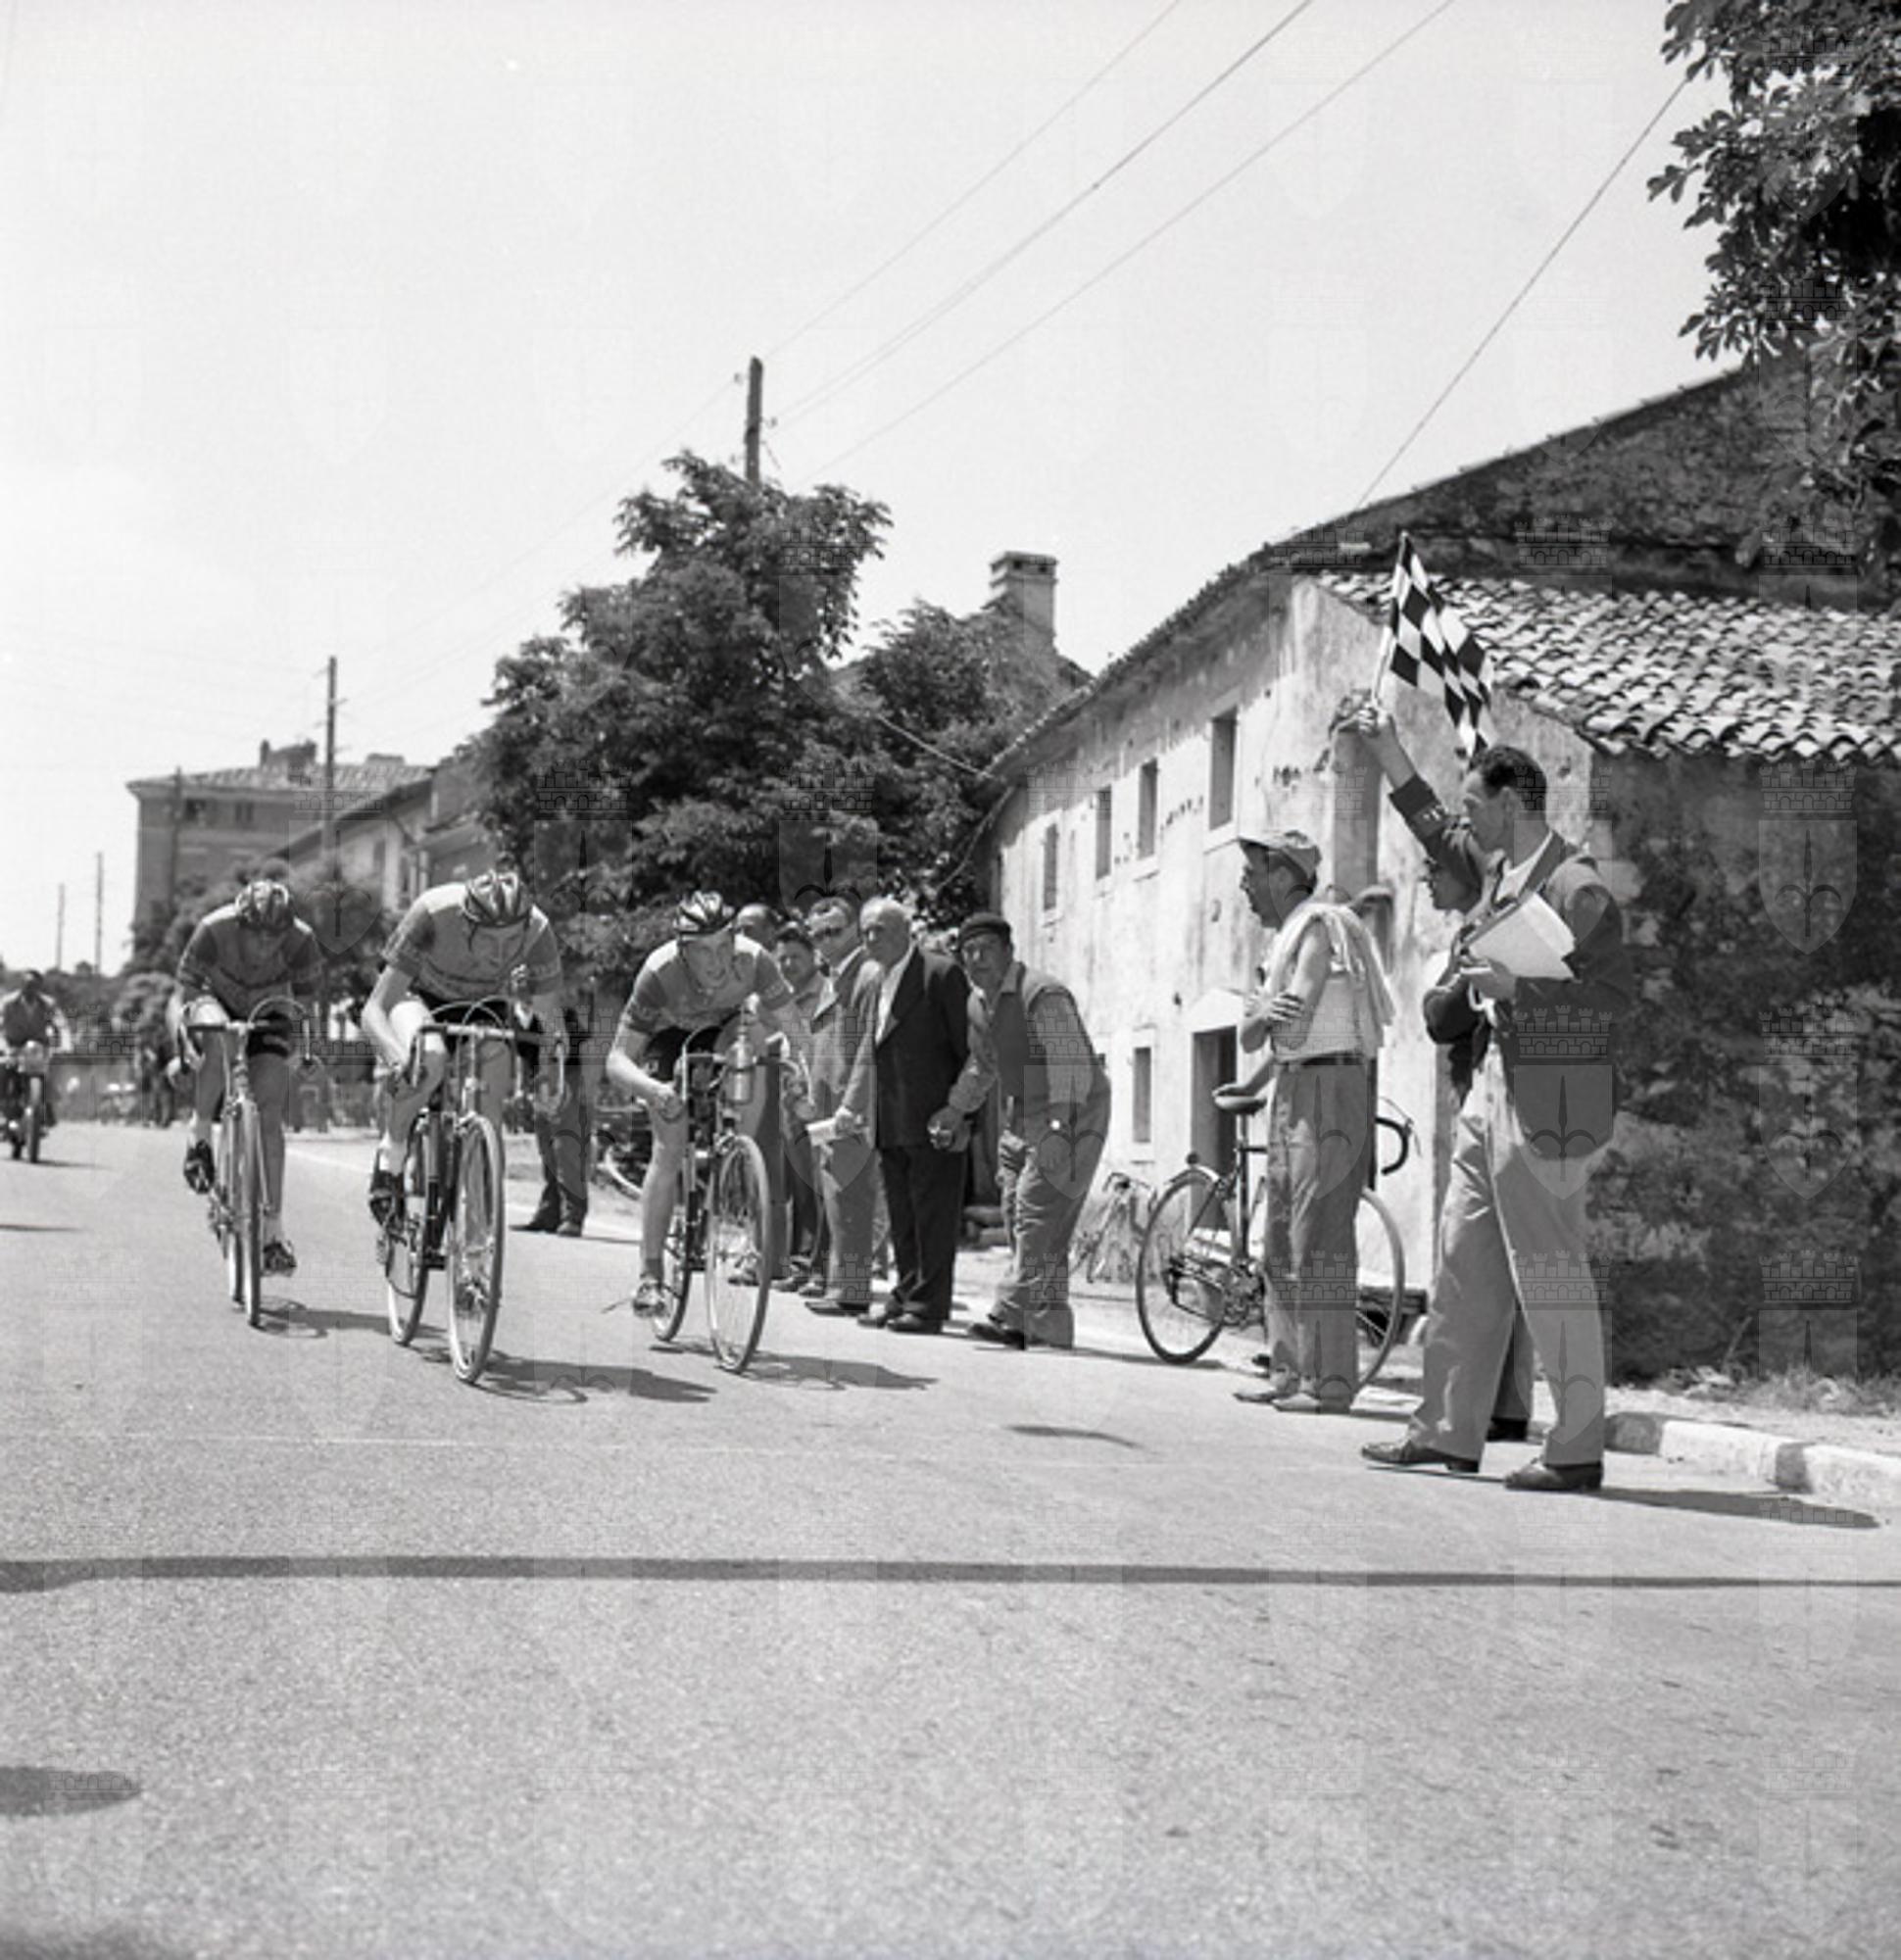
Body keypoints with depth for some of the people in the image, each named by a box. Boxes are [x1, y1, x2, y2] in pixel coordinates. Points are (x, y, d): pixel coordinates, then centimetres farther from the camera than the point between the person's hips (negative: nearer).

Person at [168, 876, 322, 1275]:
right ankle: (199, 1135, -20)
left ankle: (274, 1229, -10)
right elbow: (183, 992, -22)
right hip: (217, 1004, -1)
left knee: (269, 1115, -14)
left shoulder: (301, 941, -27)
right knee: (218, 1035, -40)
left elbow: (305, 997, -7)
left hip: (266, 1020, 1)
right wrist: (182, 1041, -35)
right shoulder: (213, 931, -31)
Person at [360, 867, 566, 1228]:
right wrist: (396, 1056, -54)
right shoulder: (432, 914, -37)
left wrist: (550, 1068, -36)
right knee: (429, 1058, -37)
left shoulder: (537, 931, -30)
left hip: (481, 1008, 3)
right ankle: (389, 1160, -17)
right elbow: (374, 1008, -36)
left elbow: (549, 1019, -17)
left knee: (491, 1103, -19)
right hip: (420, 995, -3)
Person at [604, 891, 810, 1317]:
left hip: (725, 1026, 3)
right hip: (669, 1036, -2)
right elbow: (617, 1061, -37)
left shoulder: (754, 960, -35)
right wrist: (652, 1089, -56)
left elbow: (792, 1029, -24)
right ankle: (651, 1275, -6)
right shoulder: (660, 973, -38)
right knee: (669, 1150, -12)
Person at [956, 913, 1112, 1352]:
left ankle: (1011, 1314, -19)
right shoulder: (978, 1004, 10)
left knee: (1036, 1211, -16)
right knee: (1017, 1216, 5)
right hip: (1020, 1118, 9)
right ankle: (1048, 1325, 9)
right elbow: (979, 1066, 25)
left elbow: (1071, 1065, -23)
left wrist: (1058, 1129, -30)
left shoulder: (1042, 994, -18)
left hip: (1069, 1115, -9)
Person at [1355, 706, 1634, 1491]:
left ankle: (1577, 1450, 4)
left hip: (1549, 1096, -9)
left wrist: (1517, 984, -23)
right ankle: (1448, 1431, 20)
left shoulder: (1578, 888, -14)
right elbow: (1445, 839, 33)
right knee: (1465, 1264, 12)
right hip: (1495, 1083, 10)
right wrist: (1390, 756, 33)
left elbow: (1616, 993, -18)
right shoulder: (1502, 869, 13)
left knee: (1548, 1272, -4)